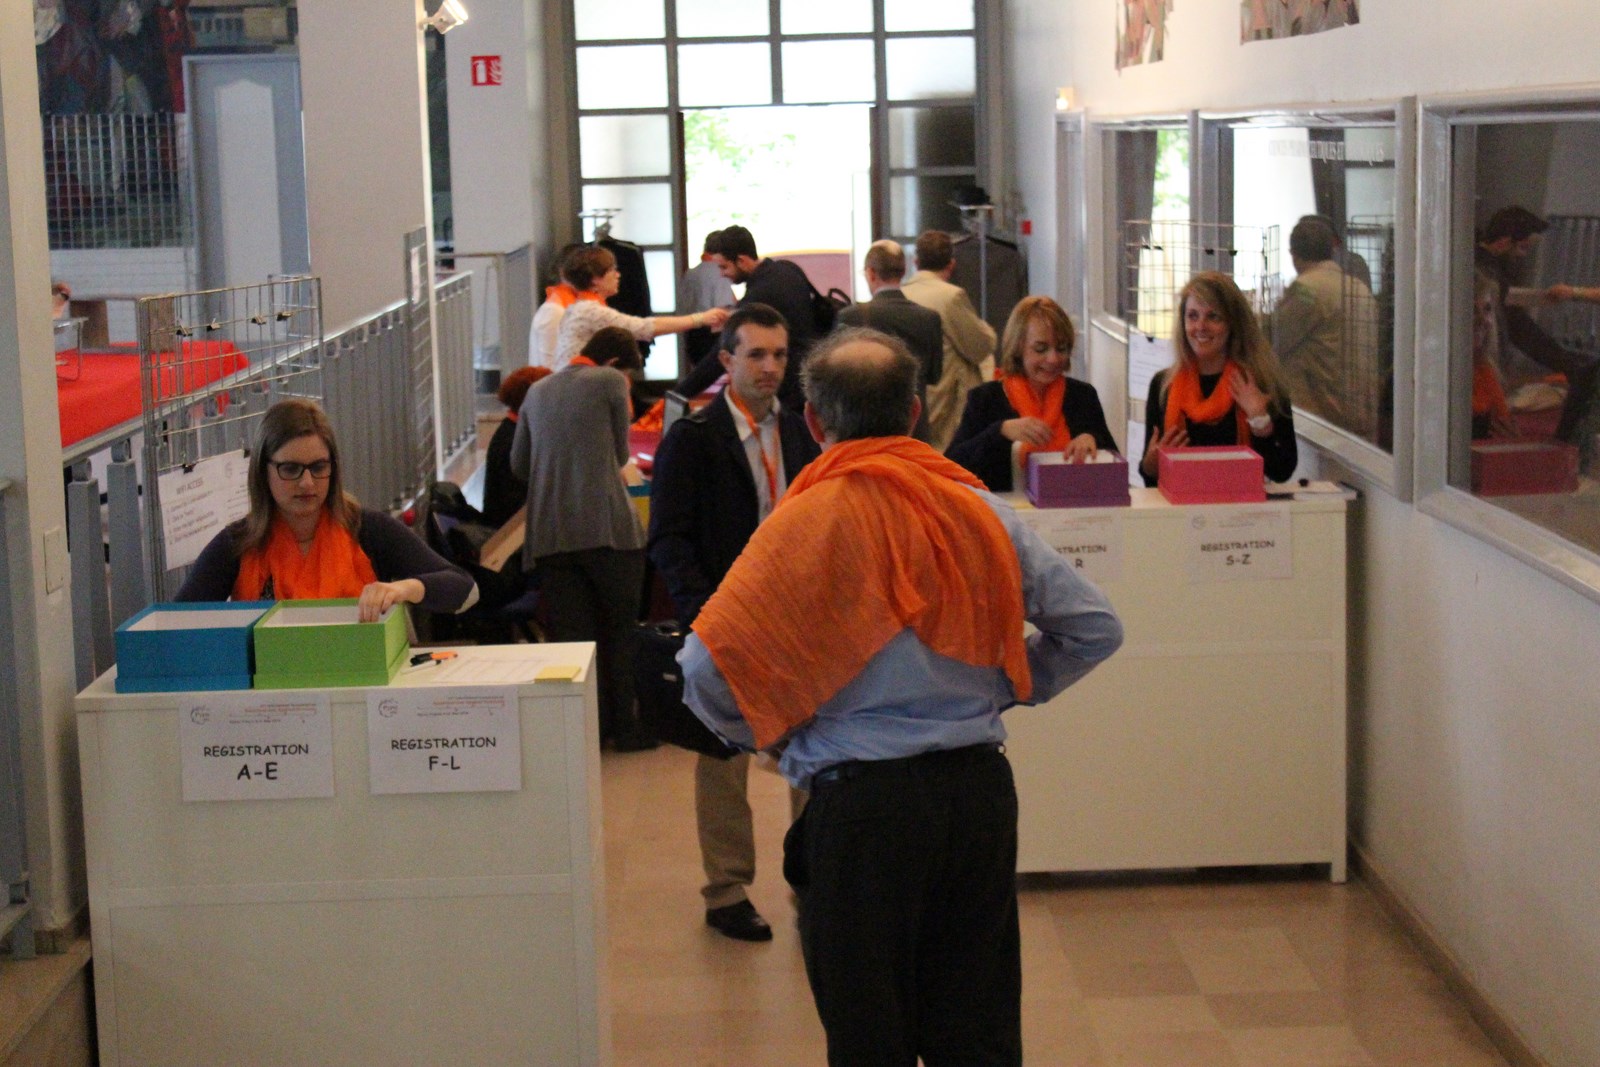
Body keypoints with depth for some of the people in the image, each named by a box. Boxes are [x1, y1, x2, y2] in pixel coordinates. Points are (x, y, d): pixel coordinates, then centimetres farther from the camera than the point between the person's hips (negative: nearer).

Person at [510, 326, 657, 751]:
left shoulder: (537, 392, 16)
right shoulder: (610, 381, 1)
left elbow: (518, 465, 19)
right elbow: (620, 453, 9)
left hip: (548, 535, 4)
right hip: (606, 526, -4)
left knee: (569, 636, 5)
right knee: (620, 630, 9)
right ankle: (624, 727, 12)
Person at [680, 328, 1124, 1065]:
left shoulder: (809, 520, -9)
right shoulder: (980, 509, 2)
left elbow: (707, 669, -15)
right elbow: (1094, 629, 5)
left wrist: (769, 734, 2)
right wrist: (1006, 690, 13)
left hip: (862, 800, -4)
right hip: (981, 785, 4)